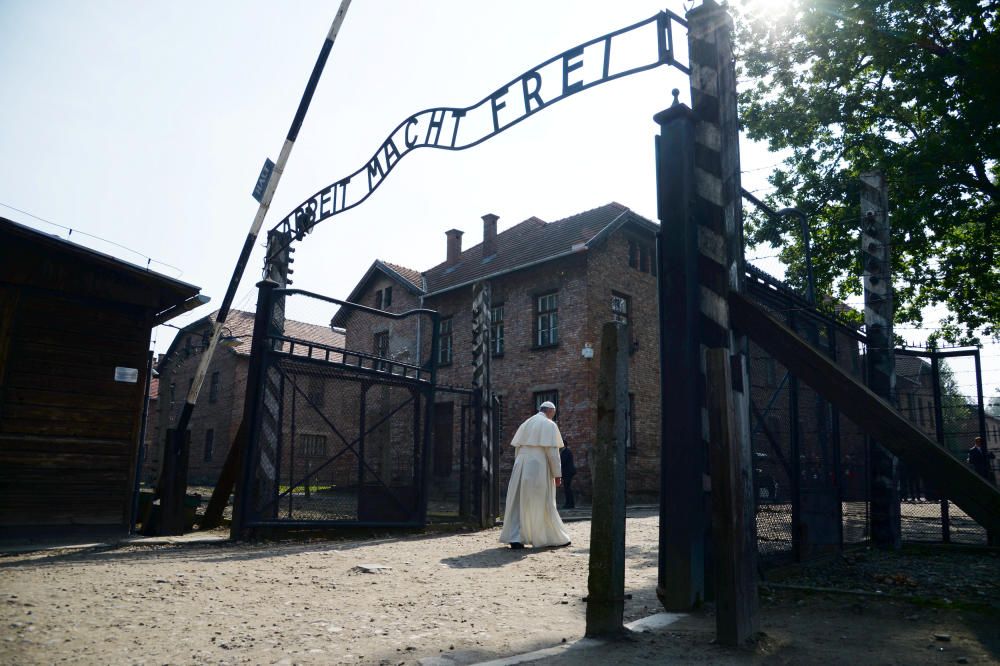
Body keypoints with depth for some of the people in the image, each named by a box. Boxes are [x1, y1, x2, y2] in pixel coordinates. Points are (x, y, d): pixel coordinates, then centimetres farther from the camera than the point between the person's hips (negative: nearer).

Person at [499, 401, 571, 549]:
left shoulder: (525, 424, 17)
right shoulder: (549, 425, -2)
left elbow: (517, 449, 16)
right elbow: (552, 451, -10)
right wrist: (557, 474, -8)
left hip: (521, 466, 5)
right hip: (538, 467, -5)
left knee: (518, 503, 6)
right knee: (542, 504, 3)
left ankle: (515, 538, -1)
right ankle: (557, 538, 15)